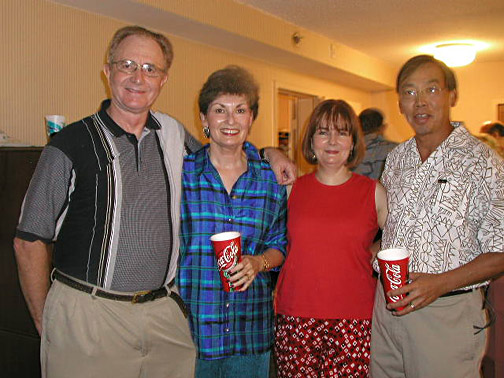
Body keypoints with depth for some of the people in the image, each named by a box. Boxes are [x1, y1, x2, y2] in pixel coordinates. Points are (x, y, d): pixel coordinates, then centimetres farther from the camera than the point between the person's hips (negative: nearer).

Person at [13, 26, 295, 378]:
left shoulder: (174, 134, 6)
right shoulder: (71, 144, -6)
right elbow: (29, 242, -3)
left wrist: (270, 153, 8)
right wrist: (45, 322, -2)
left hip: (165, 312, 4)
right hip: (87, 314, -3)